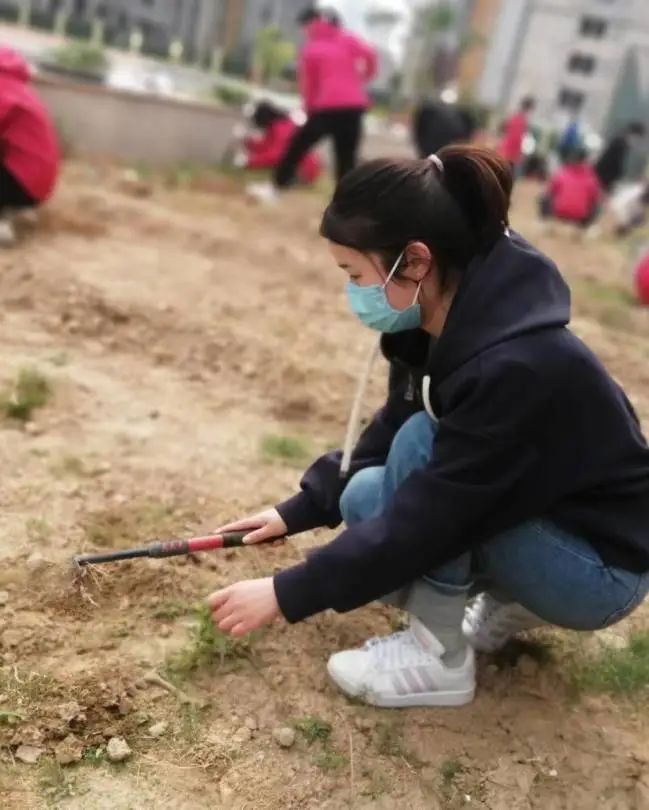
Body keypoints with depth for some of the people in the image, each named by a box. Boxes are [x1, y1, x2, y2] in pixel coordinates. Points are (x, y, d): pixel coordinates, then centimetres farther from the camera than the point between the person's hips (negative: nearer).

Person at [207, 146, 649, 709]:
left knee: (422, 445, -26)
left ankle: (440, 658, -9)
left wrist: (285, 595, -22)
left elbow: (423, 522, -31)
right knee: (363, 498, -3)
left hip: (603, 566, -8)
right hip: (534, 518, 8)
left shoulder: (514, 366, -35)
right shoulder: (440, 324, -10)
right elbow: (386, 435, 6)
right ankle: (516, 603, 12)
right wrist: (297, 511, 2)